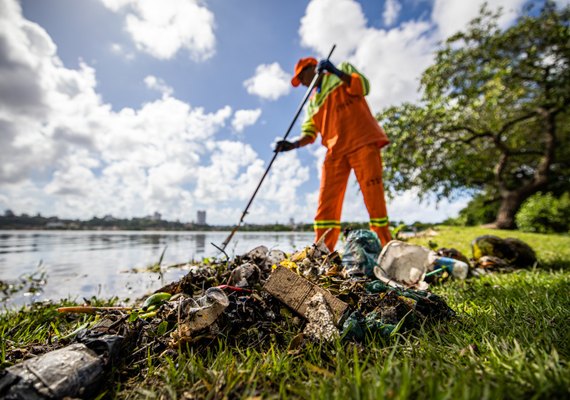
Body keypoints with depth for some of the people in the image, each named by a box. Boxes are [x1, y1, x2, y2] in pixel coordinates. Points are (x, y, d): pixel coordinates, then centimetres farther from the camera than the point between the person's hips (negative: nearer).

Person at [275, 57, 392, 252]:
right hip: (336, 149, 4)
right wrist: (293, 144, -5)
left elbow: (363, 87, -1)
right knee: (327, 202, -7)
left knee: (373, 193, -8)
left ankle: (386, 248, -1)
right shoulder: (312, 102, 25)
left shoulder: (343, 70, 17)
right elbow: (309, 133, 14)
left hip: (362, 140, -4)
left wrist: (337, 72, -11)